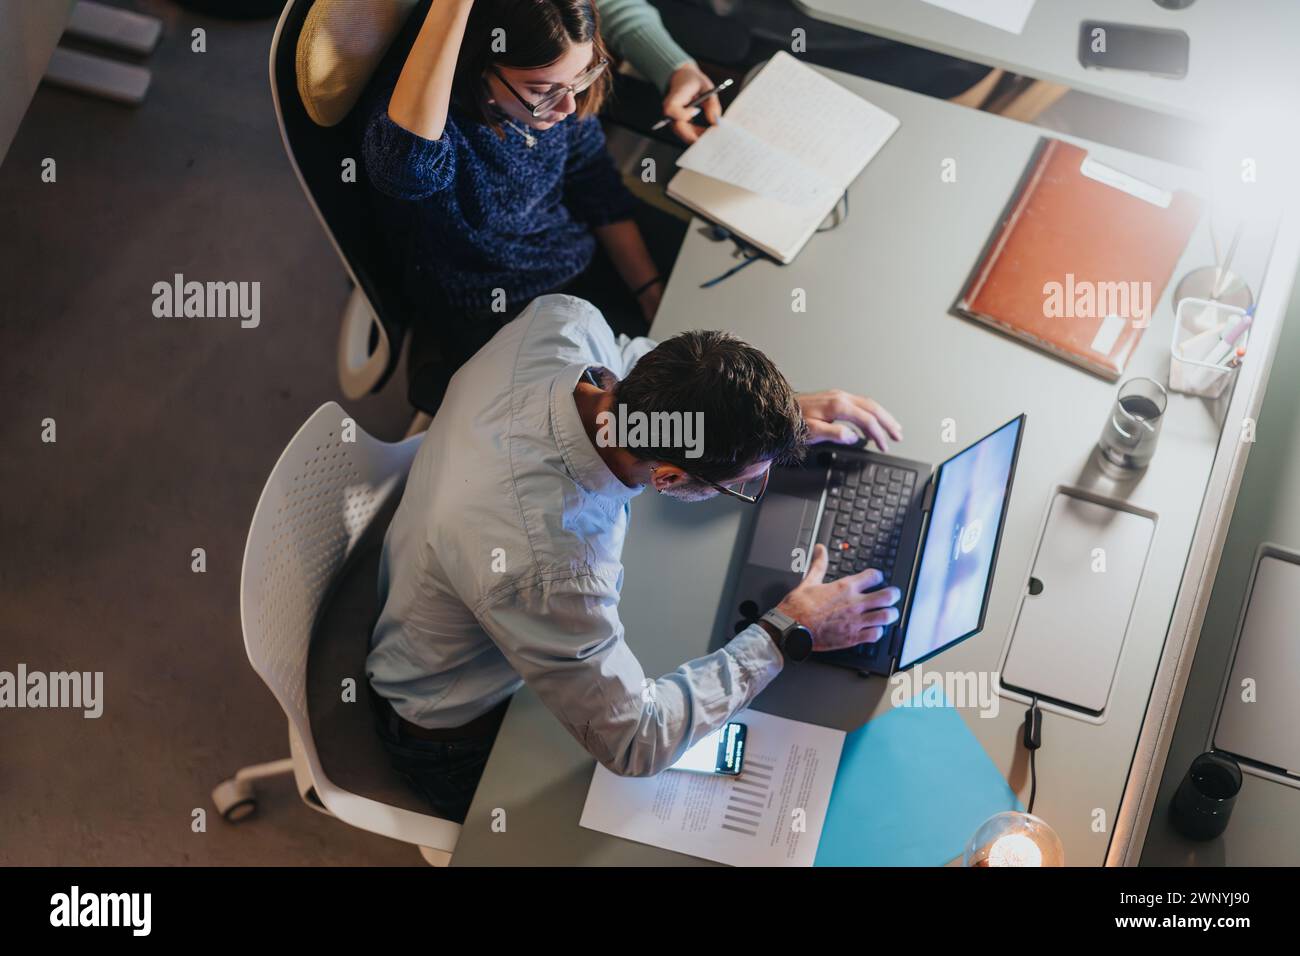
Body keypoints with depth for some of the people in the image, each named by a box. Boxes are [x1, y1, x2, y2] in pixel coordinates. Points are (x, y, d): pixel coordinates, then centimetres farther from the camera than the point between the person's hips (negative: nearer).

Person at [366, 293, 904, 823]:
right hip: (460, 736, -7)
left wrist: (783, 413, -10)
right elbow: (635, 742, -31)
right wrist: (785, 635, -23)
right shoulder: (542, 566, -46)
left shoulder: (562, 321, -27)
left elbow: (631, 361, 0)